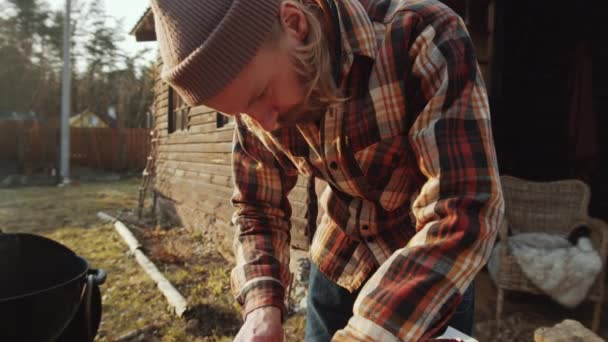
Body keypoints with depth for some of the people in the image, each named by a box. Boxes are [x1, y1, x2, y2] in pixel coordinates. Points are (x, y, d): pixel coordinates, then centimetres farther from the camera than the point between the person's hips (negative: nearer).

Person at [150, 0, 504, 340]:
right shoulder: (257, 101, -12)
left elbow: (465, 214, -32)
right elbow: (258, 208, -4)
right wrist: (262, 305, -19)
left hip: (435, 276, -3)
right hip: (336, 265, 4)